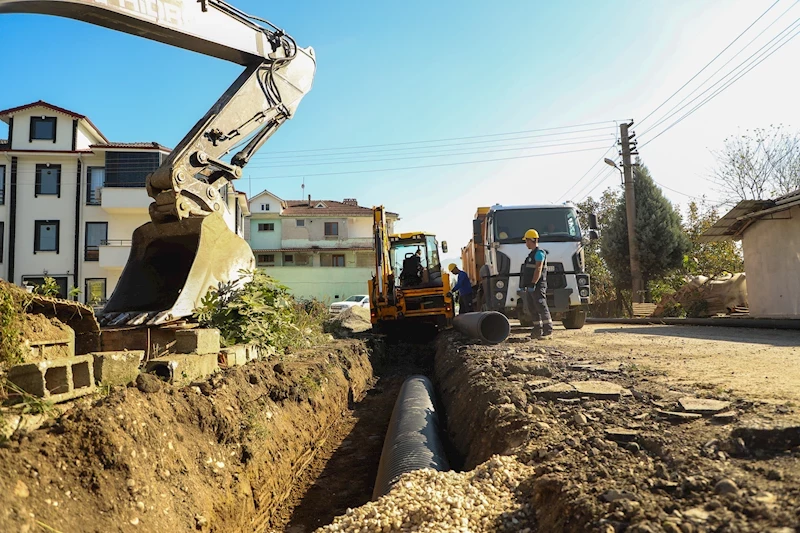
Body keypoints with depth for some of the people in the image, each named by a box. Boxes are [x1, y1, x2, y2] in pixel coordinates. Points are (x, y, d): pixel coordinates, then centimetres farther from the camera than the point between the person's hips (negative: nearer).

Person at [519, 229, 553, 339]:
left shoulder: (539, 253, -9)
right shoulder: (532, 254, 20)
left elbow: (538, 270, -18)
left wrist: (532, 284, -22)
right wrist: (526, 285, 19)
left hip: (537, 286, -10)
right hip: (530, 287, 10)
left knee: (542, 308, -9)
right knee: (532, 309, 10)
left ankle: (548, 330, -7)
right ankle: (538, 330, 14)